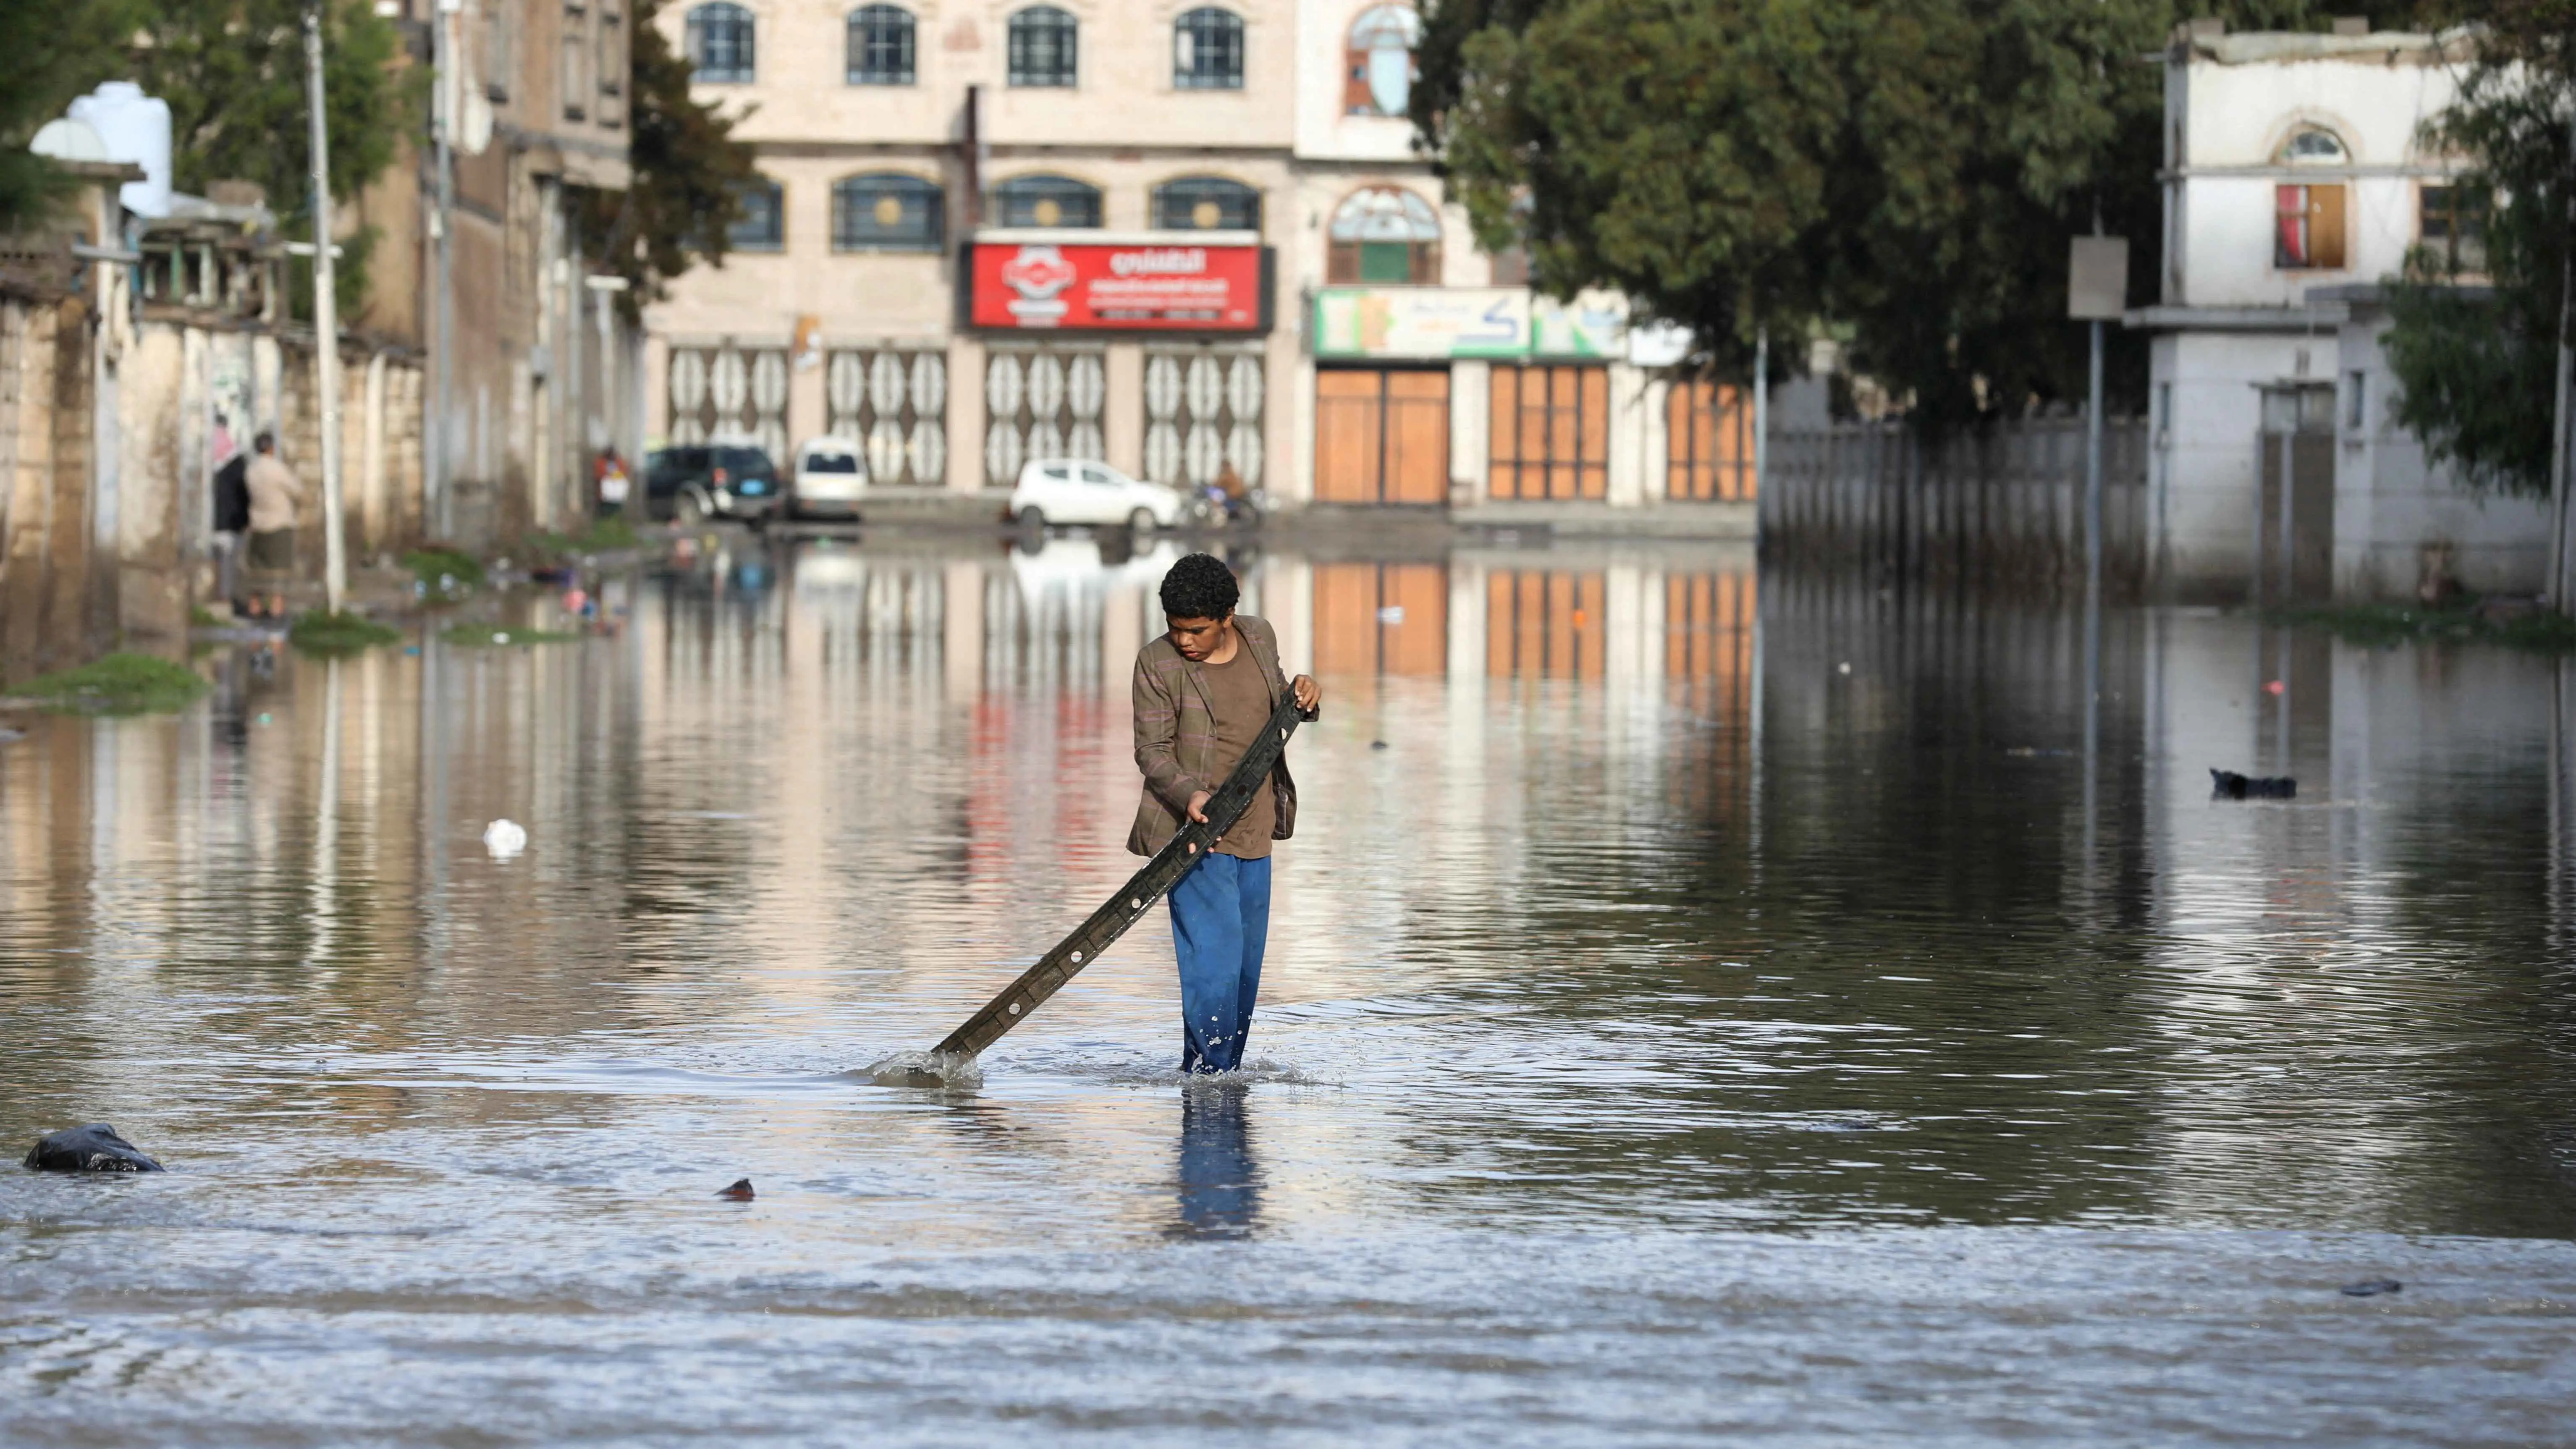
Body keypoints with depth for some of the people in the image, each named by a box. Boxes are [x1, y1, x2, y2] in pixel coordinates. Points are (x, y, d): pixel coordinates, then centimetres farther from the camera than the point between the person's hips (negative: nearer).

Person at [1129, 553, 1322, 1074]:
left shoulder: (1260, 637, 5)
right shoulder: (1158, 663, -9)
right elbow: (1152, 750, -11)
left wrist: (1302, 695, -2)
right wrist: (1188, 795, -29)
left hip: (1254, 834, 6)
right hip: (1197, 834, -6)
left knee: (1246, 966, 11)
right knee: (1214, 964, -14)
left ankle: (1229, 1068, 21)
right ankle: (1205, 1075, -10)